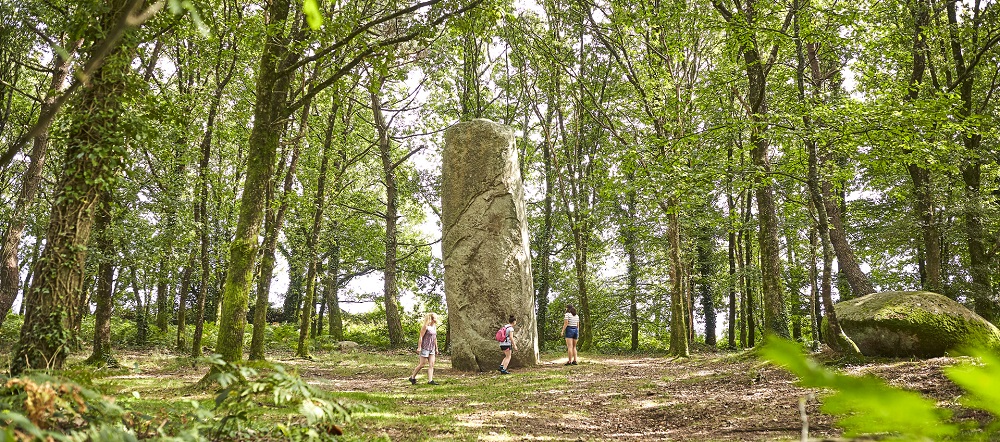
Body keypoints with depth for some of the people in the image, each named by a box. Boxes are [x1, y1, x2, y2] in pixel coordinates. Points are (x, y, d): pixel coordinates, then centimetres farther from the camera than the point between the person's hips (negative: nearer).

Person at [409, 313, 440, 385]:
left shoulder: (434, 327, 12)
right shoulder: (425, 326, -11)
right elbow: (421, 337, -13)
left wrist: (436, 348, 20)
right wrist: (419, 347, -17)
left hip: (432, 349, 7)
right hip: (425, 348, -7)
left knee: (431, 364, -1)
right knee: (422, 364, -1)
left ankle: (430, 380, -2)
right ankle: (412, 377, 14)